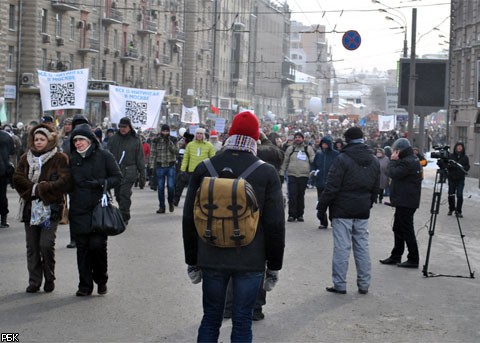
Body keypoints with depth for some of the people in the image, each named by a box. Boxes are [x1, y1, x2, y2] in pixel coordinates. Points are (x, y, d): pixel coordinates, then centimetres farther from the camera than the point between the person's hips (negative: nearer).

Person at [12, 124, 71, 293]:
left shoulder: (60, 158, -1)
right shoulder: (26, 158, 13)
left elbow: (64, 181, -13)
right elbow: (17, 179, 2)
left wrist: (40, 189, -14)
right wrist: (34, 189, -12)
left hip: (51, 207, -4)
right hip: (30, 207, 4)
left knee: (46, 245, -11)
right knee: (32, 247, 6)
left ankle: (49, 279, 8)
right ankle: (34, 281, 14)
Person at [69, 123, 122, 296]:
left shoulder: (104, 156, -1)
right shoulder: (72, 159, 9)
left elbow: (117, 177, 0)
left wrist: (101, 183, -15)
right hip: (78, 211, 3)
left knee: (98, 245, -9)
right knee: (82, 248, 4)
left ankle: (101, 280, 14)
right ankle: (85, 285, 13)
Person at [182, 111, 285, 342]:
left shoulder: (204, 169, 0)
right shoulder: (267, 173, -7)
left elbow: (189, 219, 4)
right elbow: (275, 225, -6)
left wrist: (192, 261, 13)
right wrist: (274, 266, 4)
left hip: (212, 260, 2)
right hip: (251, 262, -2)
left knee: (210, 319, 14)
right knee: (242, 323, 7)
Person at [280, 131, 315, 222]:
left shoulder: (308, 149, 9)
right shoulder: (290, 149, 10)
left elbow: (313, 160, 8)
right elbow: (285, 162, 12)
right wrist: (282, 173, 7)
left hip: (304, 176, 0)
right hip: (292, 175, 0)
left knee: (301, 196, 7)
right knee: (292, 196, -7)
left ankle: (300, 214, 15)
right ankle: (292, 214, -2)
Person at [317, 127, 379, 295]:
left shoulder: (342, 159, -14)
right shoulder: (373, 161, 9)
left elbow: (332, 186, -15)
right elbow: (375, 188, 15)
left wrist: (322, 205, -6)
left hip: (342, 210, -6)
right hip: (363, 211, 6)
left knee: (341, 247, -1)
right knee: (362, 246, 11)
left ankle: (339, 284, 2)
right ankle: (364, 284, 14)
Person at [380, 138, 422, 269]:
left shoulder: (407, 162, -18)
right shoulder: (413, 160, 15)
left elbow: (393, 173, -20)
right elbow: (396, 174, 20)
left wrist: (393, 160, -10)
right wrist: (395, 161, 9)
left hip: (406, 202, -11)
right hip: (404, 201, 11)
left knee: (406, 230, -4)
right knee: (398, 229, 17)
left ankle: (413, 259, 1)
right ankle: (395, 256, 25)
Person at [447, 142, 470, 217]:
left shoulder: (465, 157, 4)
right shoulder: (450, 156, 1)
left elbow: (467, 167, 5)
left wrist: (462, 167, -15)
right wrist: (451, 165, -21)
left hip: (461, 179, 0)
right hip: (451, 178, 1)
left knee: (460, 195, -7)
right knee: (451, 194, 6)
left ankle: (458, 211, 1)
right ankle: (451, 209, 25)